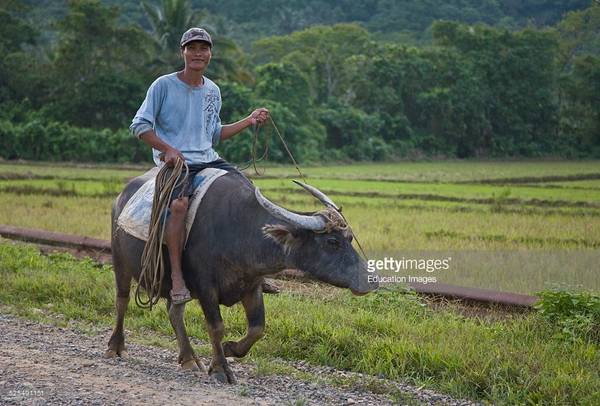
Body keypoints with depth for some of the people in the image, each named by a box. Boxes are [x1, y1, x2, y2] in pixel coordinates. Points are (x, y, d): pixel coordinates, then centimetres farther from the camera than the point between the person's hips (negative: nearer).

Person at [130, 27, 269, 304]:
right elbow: (139, 125, -4)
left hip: (208, 159, 6)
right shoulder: (164, 85, -3)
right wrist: (168, 149, -17)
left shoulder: (213, 91, 15)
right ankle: (177, 276, -27)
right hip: (174, 161, -6)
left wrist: (249, 121, 15)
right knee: (179, 203, -35)